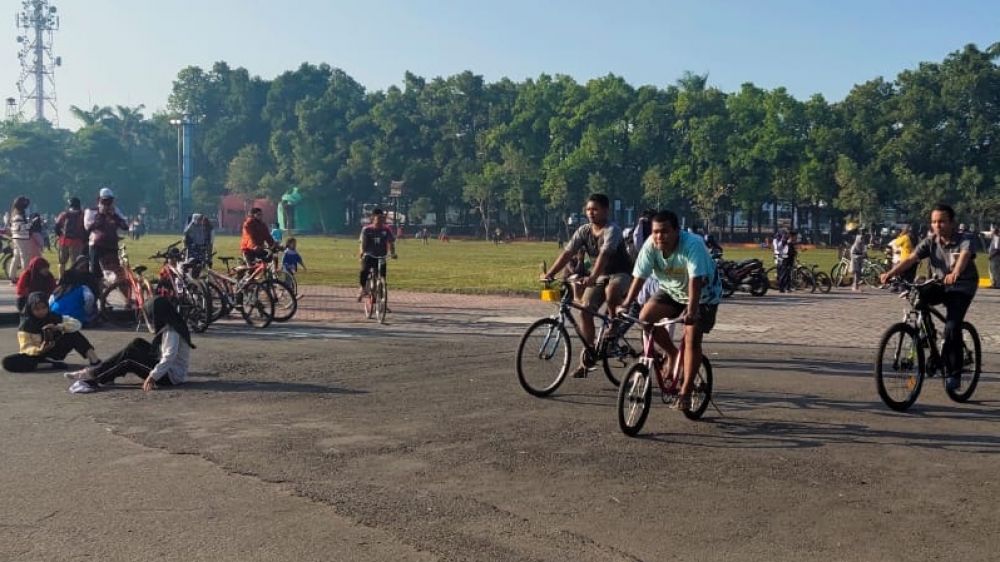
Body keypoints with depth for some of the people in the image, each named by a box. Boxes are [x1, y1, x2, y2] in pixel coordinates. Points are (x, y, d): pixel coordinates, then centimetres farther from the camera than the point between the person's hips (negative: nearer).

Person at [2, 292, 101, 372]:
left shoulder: (54, 317, -3)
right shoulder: (26, 325, -11)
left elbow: (76, 323, -11)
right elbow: (26, 348, -17)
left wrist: (58, 327, -27)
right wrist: (39, 350, -38)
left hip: (54, 352, 2)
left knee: (73, 334, -18)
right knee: (8, 362, -32)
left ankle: (94, 359, -30)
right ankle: (52, 363, -35)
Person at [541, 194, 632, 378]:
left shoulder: (612, 230, -21)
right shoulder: (584, 231, -3)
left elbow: (604, 255, -36)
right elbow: (567, 253, -11)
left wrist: (592, 278, -50)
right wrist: (549, 274, -23)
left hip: (620, 274, -6)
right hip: (598, 276, 6)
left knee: (611, 291, -39)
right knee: (585, 310, -10)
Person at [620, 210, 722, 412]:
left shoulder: (692, 244, -34)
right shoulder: (650, 246, -20)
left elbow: (695, 280, -41)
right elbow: (639, 276, -20)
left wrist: (691, 310, -50)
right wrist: (627, 303, -28)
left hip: (703, 294, -5)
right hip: (672, 291, 5)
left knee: (691, 339, -17)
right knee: (645, 317, -17)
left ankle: (685, 392, -6)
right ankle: (672, 354, 7)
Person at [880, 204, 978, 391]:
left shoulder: (965, 240, -15)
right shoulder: (930, 242, -4)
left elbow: (964, 256, -37)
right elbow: (911, 258, -18)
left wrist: (955, 273, -60)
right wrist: (891, 273, -36)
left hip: (961, 287, -4)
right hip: (939, 285, 4)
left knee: (952, 328, -20)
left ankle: (954, 374, -5)